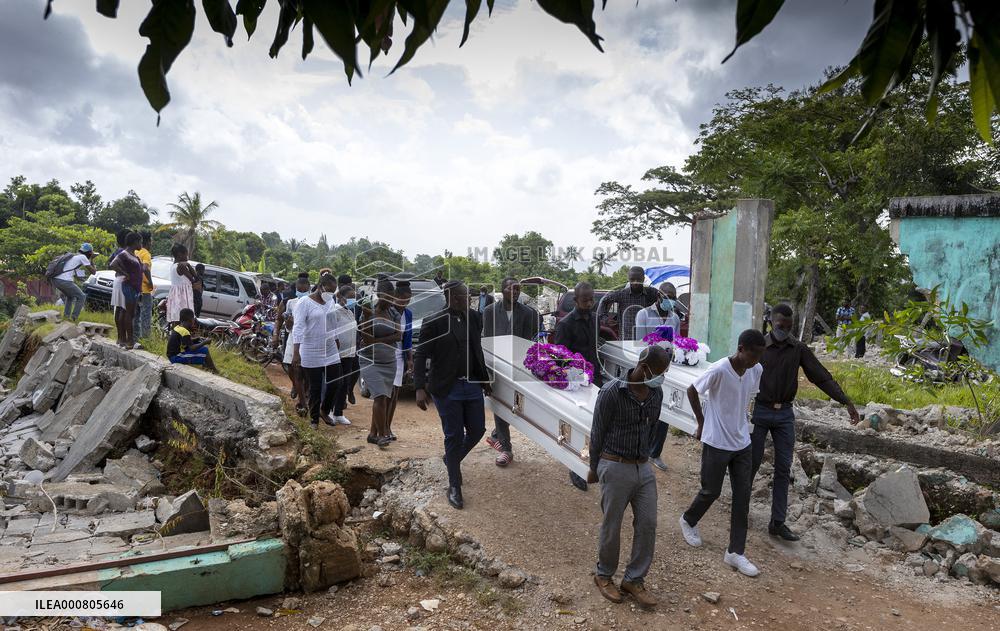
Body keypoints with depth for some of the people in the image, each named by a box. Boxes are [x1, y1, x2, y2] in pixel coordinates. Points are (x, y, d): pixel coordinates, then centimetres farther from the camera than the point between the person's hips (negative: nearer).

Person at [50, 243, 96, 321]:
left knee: (70, 296, 31)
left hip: (55, 279, 8)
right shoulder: (83, 257, 2)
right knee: (81, 297, 8)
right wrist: (92, 260, 15)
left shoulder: (73, 256, 25)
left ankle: (66, 316, 22)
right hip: (64, 281, -8)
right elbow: (93, 271, 5)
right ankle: (74, 318, 2)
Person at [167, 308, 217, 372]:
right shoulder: (185, 332, -21)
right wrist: (204, 343, -11)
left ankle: (205, 365, 21)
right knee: (204, 350, -12)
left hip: (172, 355, 10)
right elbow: (192, 348, -24)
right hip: (176, 357, -10)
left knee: (197, 342, 20)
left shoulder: (177, 327, 7)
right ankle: (214, 370, -2)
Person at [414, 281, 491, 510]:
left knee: (477, 430, 9)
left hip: (472, 385, 5)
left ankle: (452, 459, 39)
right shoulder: (433, 323, -12)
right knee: (454, 436, 2)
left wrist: (484, 379, 16)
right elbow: (420, 356, -10)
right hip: (447, 388, -5)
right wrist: (420, 388, -18)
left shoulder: (474, 318, 3)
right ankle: (454, 487, 19)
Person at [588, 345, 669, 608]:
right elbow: (597, 433, -7)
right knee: (611, 527, 8)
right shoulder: (611, 392, -17)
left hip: (644, 468, 6)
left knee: (647, 525, 7)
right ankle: (604, 575, 31)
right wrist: (594, 469, 3)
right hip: (615, 468, -5)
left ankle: (634, 580, 24)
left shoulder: (656, 393, 1)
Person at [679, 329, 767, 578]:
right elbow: (692, 391, -9)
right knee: (711, 491, 8)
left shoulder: (757, 371, -3)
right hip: (717, 443, -6)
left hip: (742, 443, 6)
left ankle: (735, 552, 14)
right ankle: (688, 521, 38)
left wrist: (743, 418, 11)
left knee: (743, 495, 5)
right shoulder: (719, 370, -22)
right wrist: (701, 423, -3)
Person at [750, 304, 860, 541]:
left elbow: (821, 376, 0)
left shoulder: (799, 349, 1)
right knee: (752, 463, 6)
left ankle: (777, 522, 10)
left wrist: (846, 402, -8)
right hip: (760, 411, -3)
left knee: (783, 469, 4)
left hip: (785, 414, 3)